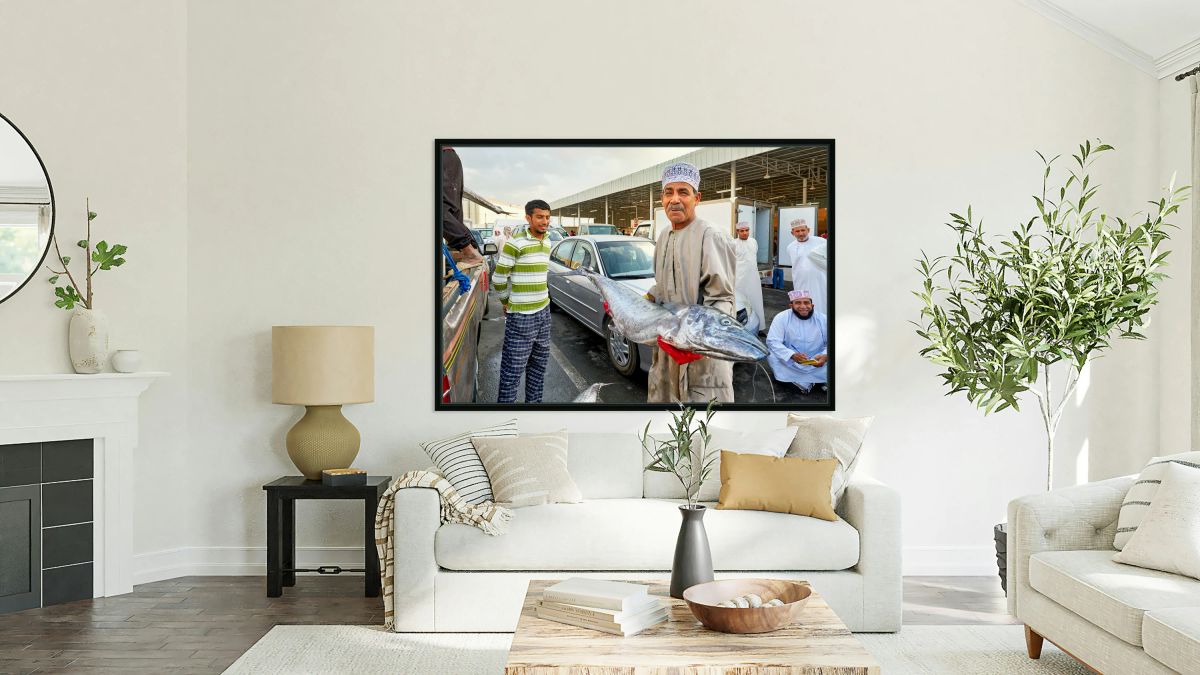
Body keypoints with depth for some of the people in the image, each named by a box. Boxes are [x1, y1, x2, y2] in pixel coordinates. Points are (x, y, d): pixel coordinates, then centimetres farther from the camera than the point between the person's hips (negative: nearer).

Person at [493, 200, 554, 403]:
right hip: (521, 316, -7)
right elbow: (499, 277, -8)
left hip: (543, 310, 7)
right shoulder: (516, 243, -15)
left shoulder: (547, 242, 9)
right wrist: (506, 302, 4)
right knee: (513, 368, -4)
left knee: (539, 363, 15)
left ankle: (534, 401, 27)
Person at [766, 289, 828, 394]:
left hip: (816, 362, 0)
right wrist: (792, 355, -34)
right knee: (772, 356, -29)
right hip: (790, 362, 0)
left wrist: (825, 356, -29)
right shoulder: (781, 317, -11)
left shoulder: (823, 319, -6)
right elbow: (772, 341, -18)